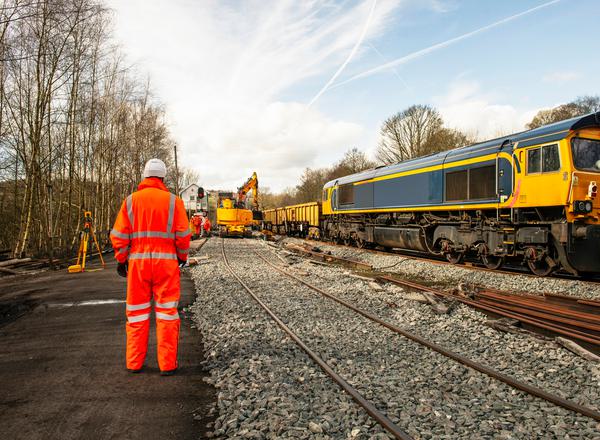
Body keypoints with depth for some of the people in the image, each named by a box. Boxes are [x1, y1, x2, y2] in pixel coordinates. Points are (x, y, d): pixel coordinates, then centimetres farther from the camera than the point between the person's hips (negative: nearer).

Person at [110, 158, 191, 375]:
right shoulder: (173, 201, -1)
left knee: (137, 312, 11)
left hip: (137, 261, 2)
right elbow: (183, 233, -5)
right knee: (167, 311, 4)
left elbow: (119, 235, 0)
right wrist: (182, 256, 9)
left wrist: (121, 260, 10)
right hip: (166, 261, -2)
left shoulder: (131, 200, 4)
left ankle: (134, 363, 19)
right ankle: (167, 364, 7)